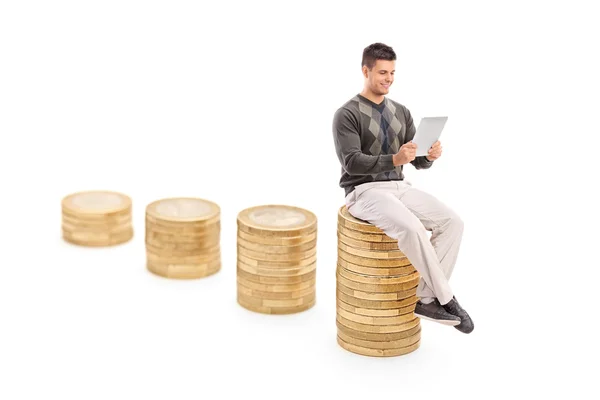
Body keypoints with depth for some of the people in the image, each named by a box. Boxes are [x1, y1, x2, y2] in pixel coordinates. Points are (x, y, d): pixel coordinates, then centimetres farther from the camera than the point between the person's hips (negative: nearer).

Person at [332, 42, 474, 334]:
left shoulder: (401, 113, 14)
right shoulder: (347, 115, -7)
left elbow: (418, 162, 10)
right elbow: (352, 163, -19)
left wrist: (430, 156, -15)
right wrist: (394, 159, -34)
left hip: (400, 187, 7)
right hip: (364, 192, -7)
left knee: (452, 222, -16)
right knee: (411, 228, -35)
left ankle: (425, 299, -14)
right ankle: (446, 299, -21)